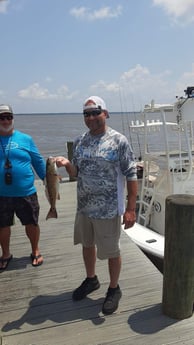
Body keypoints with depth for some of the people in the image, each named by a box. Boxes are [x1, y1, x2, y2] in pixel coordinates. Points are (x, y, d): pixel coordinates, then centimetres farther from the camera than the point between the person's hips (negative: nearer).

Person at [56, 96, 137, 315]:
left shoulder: (118, 141, -13)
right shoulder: (79, 142, 4)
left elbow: (131, 175, -13)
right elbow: (76, 173, 9)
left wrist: (131, 209, -16)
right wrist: (66, 164, -14)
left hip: (108, 209, -5)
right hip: (84, 207, 6)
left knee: (111, 251, 10)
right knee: (87, 245, 22)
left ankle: (114, 289, 33)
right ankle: (91, 280, 46)